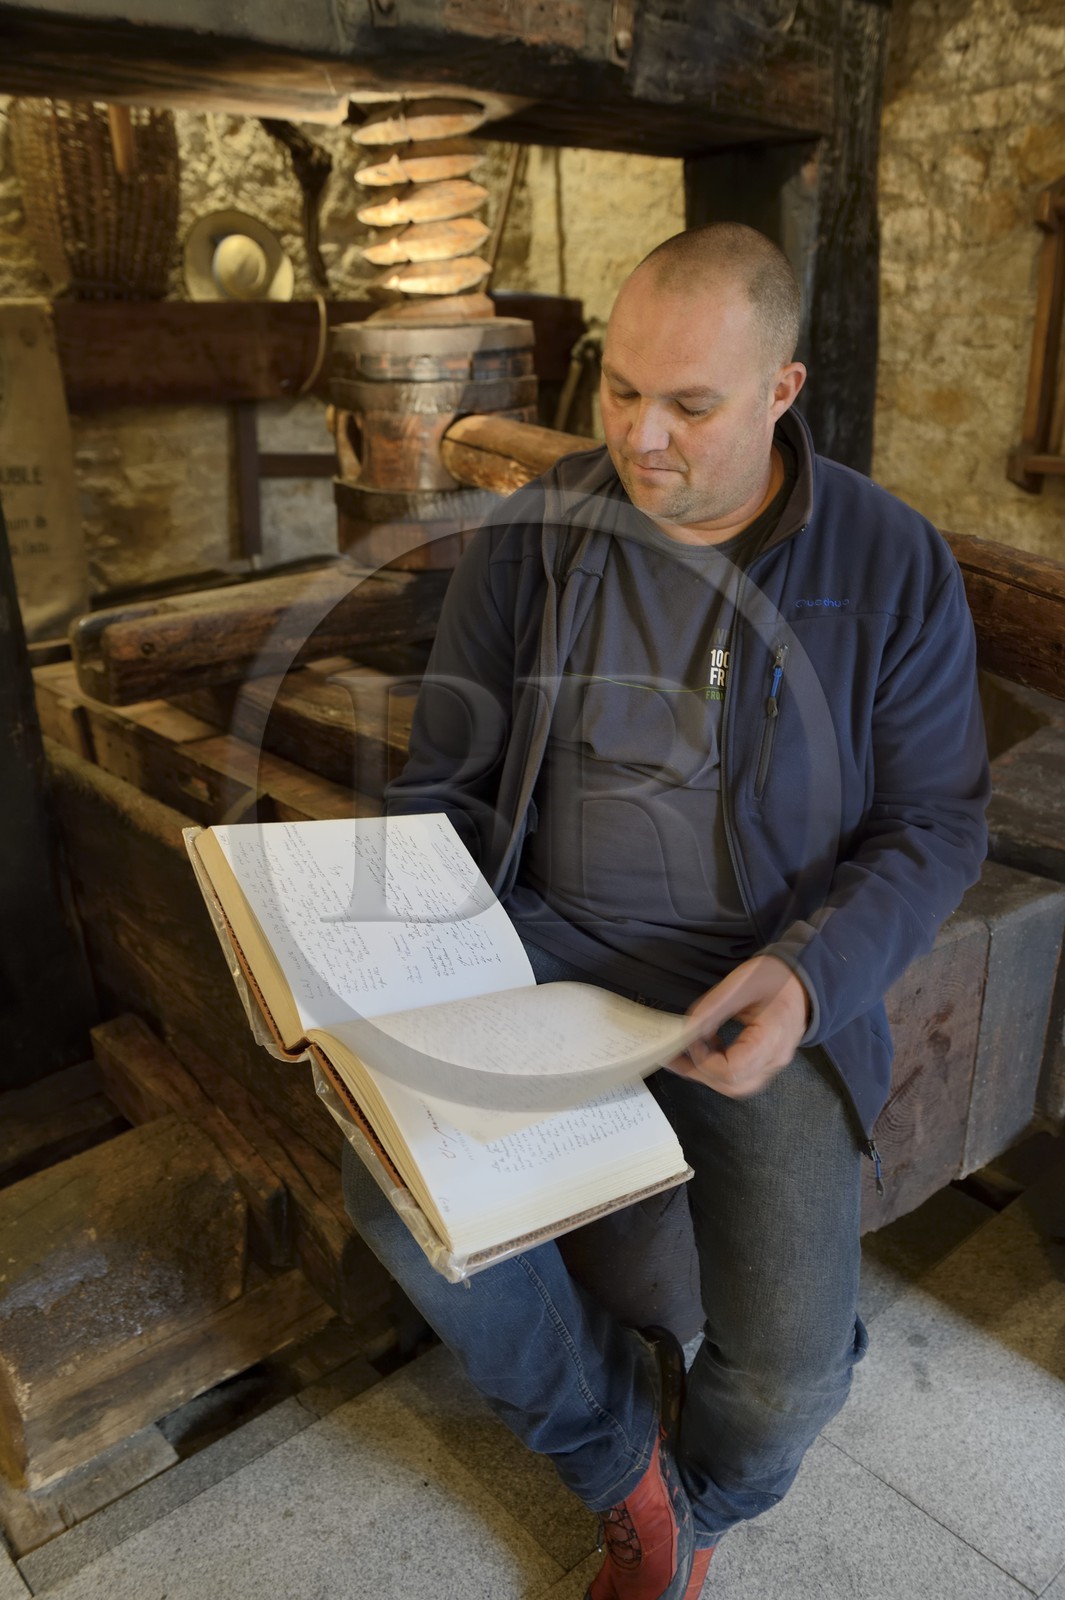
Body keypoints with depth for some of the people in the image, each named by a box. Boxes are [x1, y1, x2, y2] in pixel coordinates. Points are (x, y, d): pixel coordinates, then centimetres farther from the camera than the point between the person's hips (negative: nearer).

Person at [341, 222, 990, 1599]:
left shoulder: (892, 566, -5)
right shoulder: (532, 538, -1)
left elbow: (934, 820, -2)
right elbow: (442, 780, 5)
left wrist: (810, 975, -20)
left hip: (771, 985, -1)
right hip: (552, 947, 2)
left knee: (790, 1367, -14)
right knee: (394, 1188, -20)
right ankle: (620, 1438, 13)